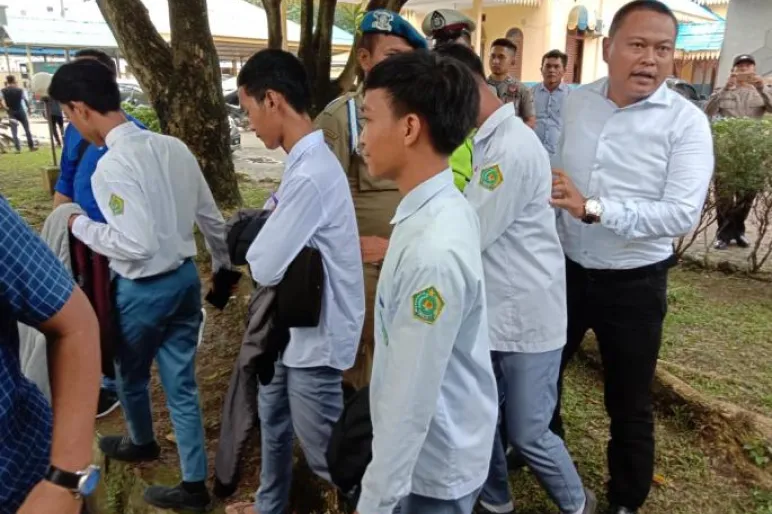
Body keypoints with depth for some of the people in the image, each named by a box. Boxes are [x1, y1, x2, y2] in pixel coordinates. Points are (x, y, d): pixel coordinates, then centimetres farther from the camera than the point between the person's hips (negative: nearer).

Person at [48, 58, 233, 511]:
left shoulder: (112, 166, -22)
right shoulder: (174, 147, -1)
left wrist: (81, 226, -10)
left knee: (131, 375, 24)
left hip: (144, 289, -6)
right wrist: (225, 265, 21)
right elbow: (212, 218, 6)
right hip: (186, 277, 6)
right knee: (182, 385, 15)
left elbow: (137, 244, -27)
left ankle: (142, 443, 51)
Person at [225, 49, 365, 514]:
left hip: (315, 335, -10)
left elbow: (266, 268, -25)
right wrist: (260, 230, -6)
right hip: (294, 324, 10)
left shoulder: (311, 174, -28)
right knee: (273, 417, 27)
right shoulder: (306, 160, 4)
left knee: (325, 452, 8)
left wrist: (250, 238, -6)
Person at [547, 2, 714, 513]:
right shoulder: (576, 101, 0)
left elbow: (682, 214, -23)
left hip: (634, 285, -4)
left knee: (629, 403, 13)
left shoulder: (686, 121, -13)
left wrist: (593, 209, -31)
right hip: (566, 270, 4)